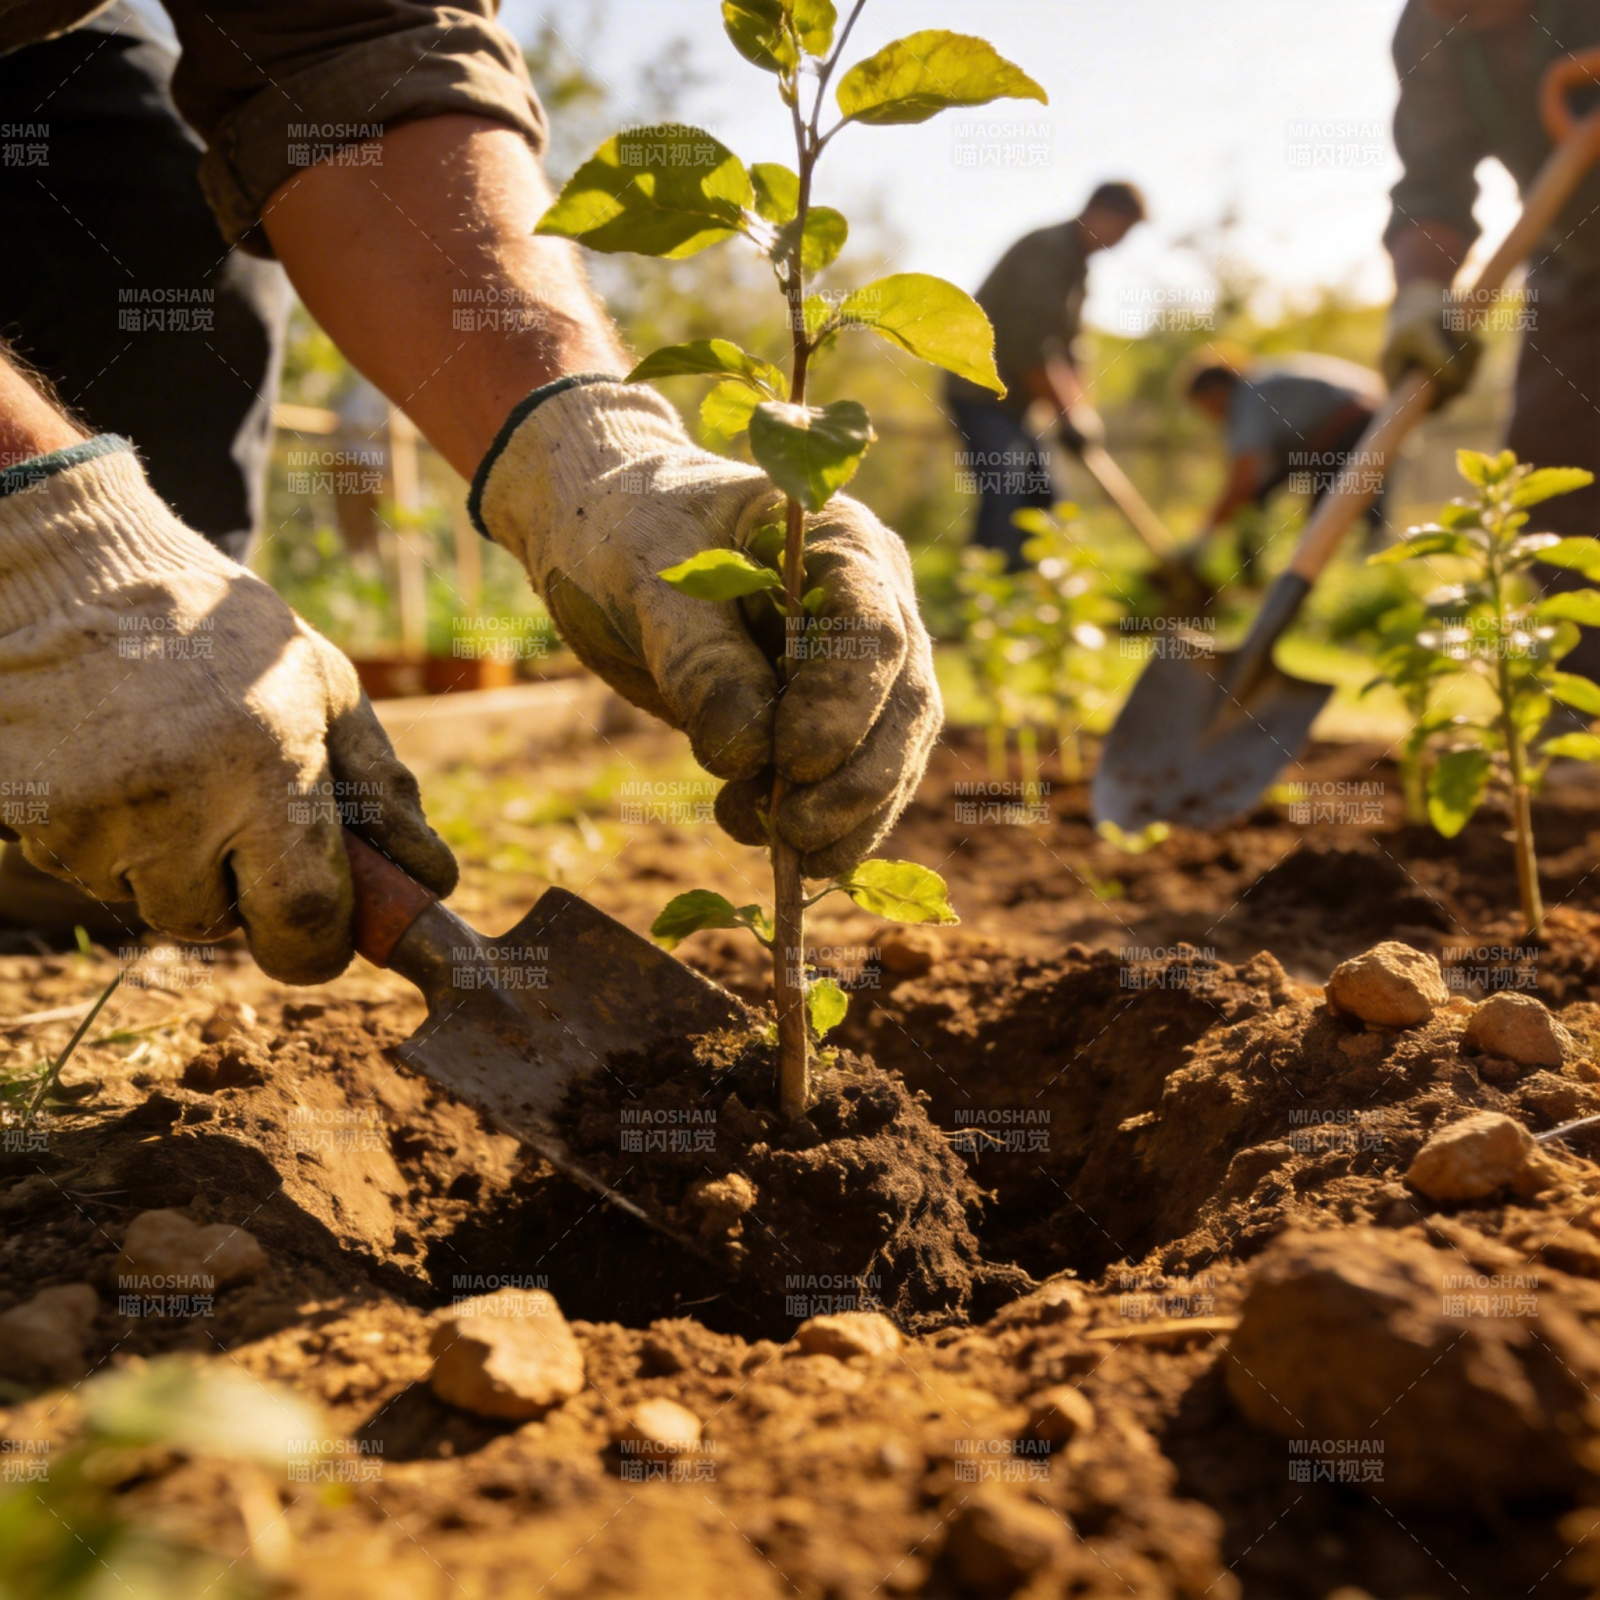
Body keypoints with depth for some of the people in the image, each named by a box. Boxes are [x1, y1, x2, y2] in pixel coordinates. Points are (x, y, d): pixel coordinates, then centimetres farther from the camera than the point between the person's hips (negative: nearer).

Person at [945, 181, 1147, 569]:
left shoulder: (1074, 262, 15)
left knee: (1040, 494, 10)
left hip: (1007, 399, 10)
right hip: (982, 394, -10)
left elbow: (1061, 349, 17)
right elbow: (1027, 344, -24)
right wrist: (1066, 414, -21)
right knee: (1004, 498, -18)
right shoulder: (1047, 250, -15)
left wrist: (1081, 412, 4)